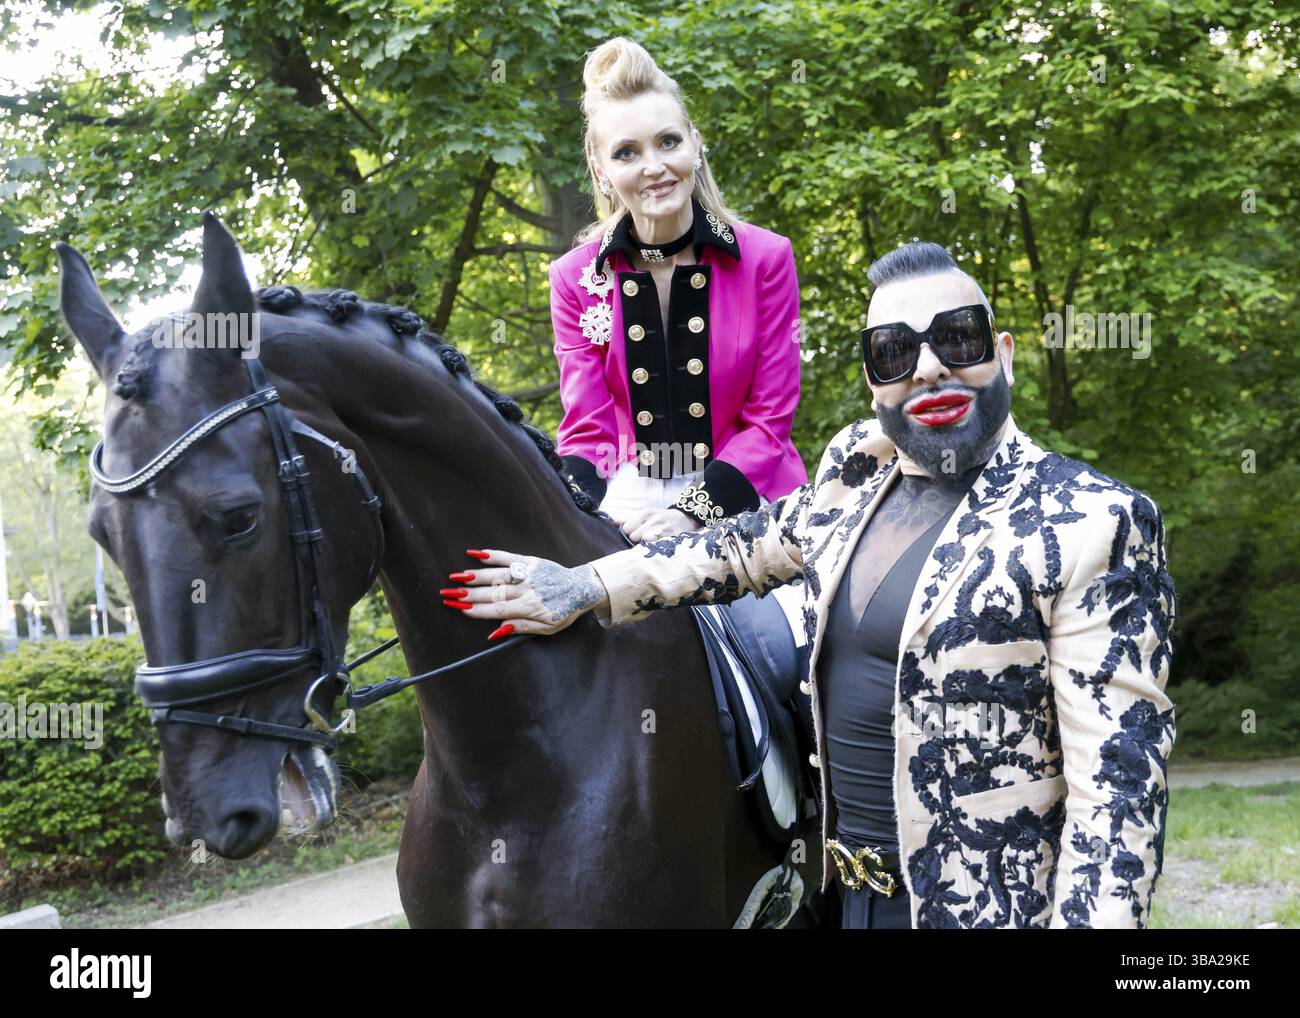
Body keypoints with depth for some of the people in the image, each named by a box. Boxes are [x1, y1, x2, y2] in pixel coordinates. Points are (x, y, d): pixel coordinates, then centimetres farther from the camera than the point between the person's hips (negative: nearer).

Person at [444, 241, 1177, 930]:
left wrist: (1094, 915, -24)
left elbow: (1118, 778, -18)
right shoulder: (858, 468, 3)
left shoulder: (1092, 525, -16)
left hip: (989, 903, -6)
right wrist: (591, 587, 16)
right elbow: (754, 543, 20)